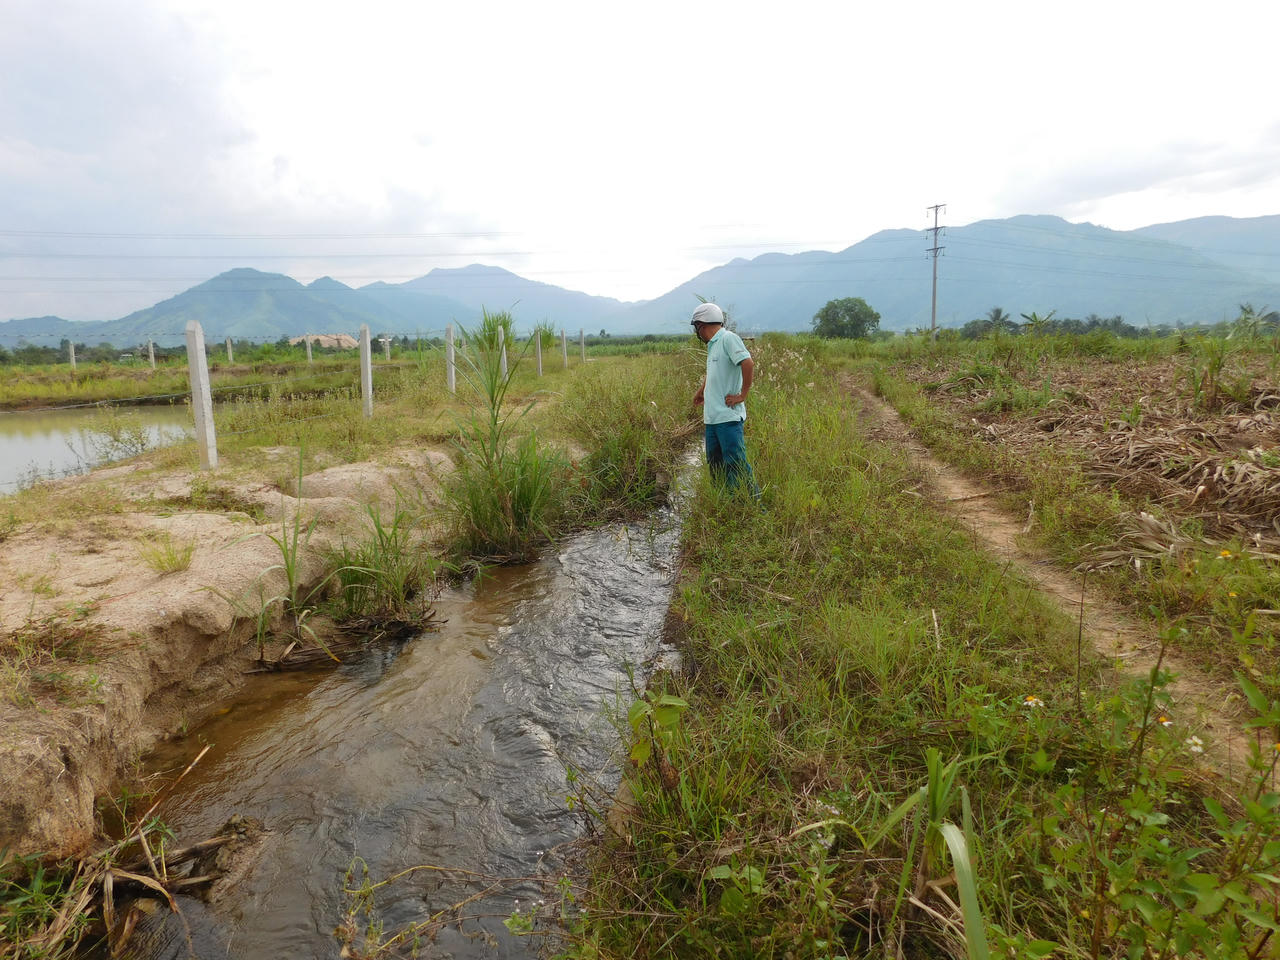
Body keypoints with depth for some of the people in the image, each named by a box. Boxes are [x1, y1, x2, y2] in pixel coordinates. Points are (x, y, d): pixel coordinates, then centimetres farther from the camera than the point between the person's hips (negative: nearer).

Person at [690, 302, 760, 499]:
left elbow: (748, 363, -22)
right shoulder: (713, 344, 17)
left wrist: (742, 395, -17)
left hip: (728, 417, -9)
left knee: (735, 461, -8)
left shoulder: (728, 338, -11)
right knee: (715, 465, 12)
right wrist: (700, 393, 44)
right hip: (712, 417, 9)